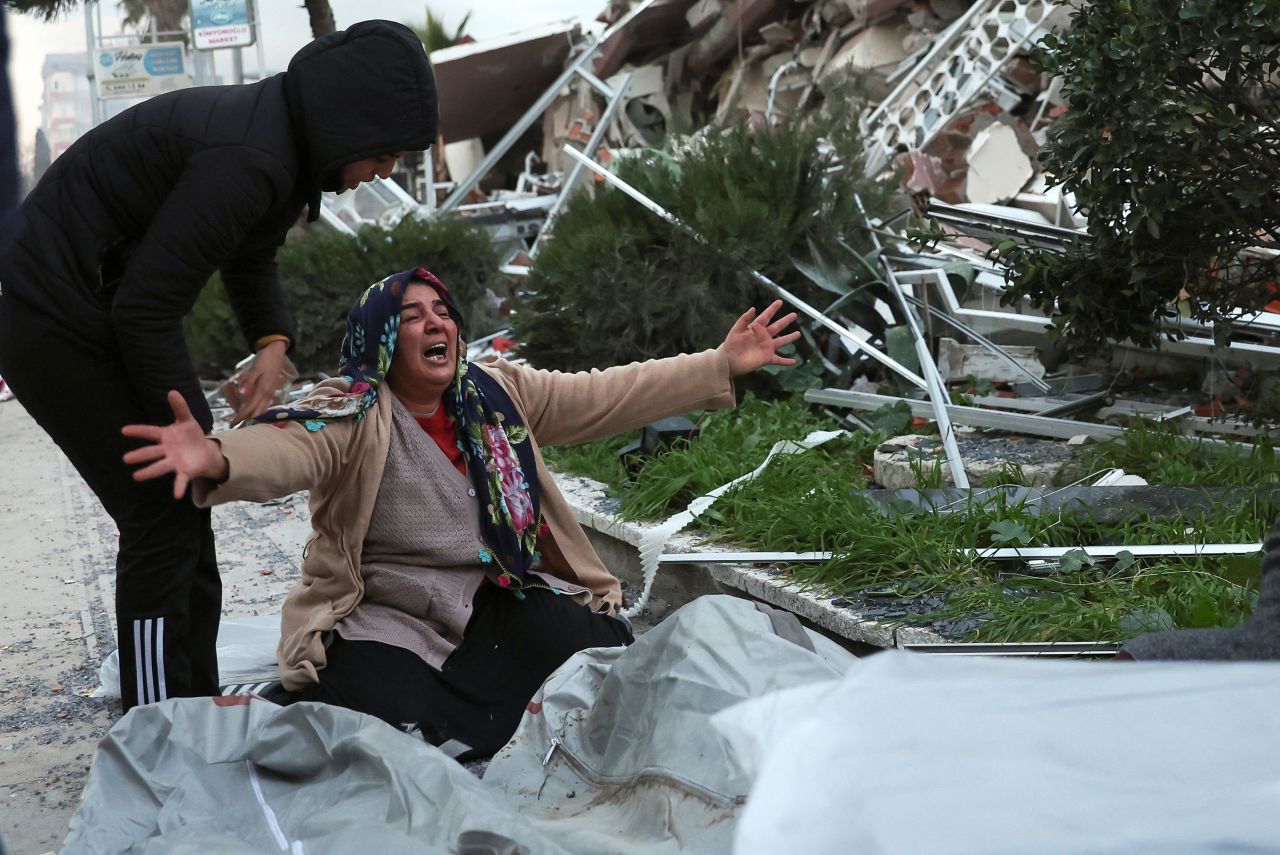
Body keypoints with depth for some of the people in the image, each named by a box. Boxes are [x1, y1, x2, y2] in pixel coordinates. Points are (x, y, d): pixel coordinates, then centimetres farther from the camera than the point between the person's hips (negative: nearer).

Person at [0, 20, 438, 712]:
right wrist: (189, 428, -16)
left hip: (103, 307, 10)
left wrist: (273, 343, 1)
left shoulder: (284, 139, 3)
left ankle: (197, 709, 24)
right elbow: (146, 308, -26)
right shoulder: (248, 159, -28)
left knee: (186, 507, 13)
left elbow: (250, 260, 20)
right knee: (162, 518, -8)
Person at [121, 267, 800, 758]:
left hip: (497, 599, 5)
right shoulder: (352, 414, -10)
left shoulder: (499, 394, 7)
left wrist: (722, 365, 2)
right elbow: (287, 451, -30)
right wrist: (217, 460, -54)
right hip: (388, 612, -5)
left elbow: (606, 397, 7)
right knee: (385, 718, -33)